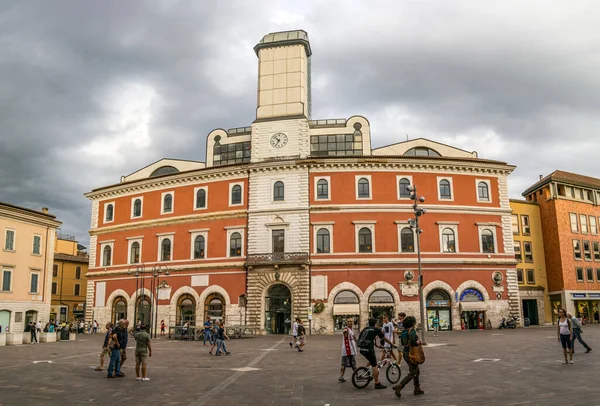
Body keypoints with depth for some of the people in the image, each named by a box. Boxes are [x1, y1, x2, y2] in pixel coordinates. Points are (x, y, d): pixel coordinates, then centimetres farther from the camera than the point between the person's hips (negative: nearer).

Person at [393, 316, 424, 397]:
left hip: (405, 353, 9)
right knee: (412, 373, -2)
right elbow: (413, 342, -31)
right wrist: (418, 342, -10)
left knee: (417, 371, 21)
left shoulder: (403, 332, 8)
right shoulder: (412, 331, -18)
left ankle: (417, 389, 26)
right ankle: (399, 386, -10)